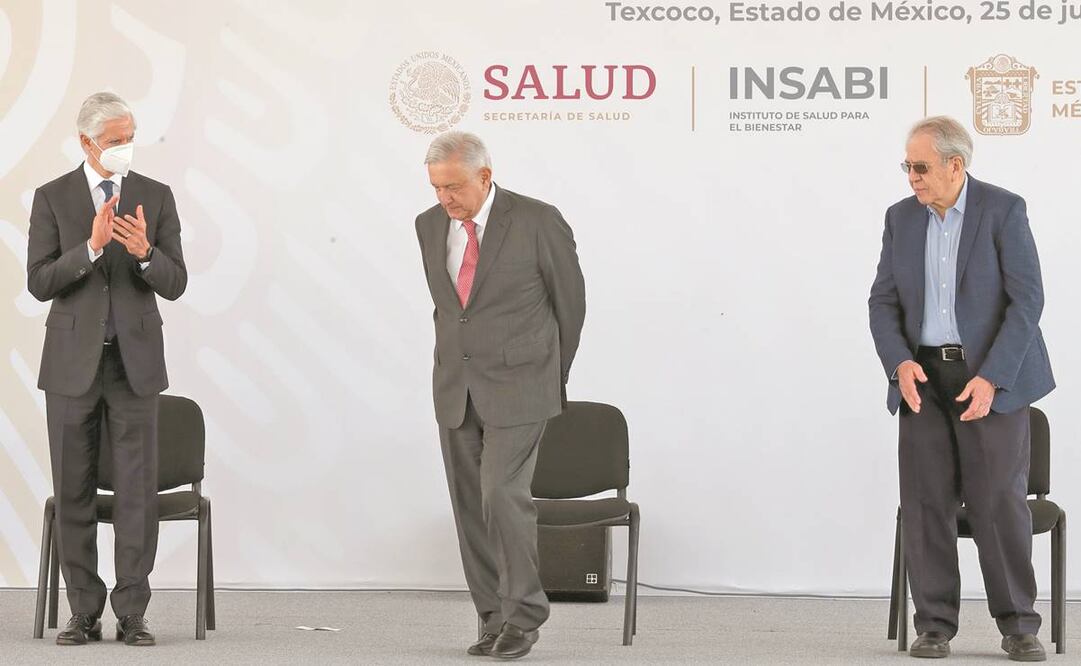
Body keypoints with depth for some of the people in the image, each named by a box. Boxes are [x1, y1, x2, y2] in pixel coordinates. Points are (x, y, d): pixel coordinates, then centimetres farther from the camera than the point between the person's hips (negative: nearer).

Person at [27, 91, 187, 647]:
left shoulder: (156, 197, 4)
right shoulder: (52, 199, 1)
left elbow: (174, 284, -1)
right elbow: (39, 283, -8)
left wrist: (144, 252, -22)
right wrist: (92, 246, -22)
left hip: (134, 361, 0)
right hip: (73, 362, 0)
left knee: (138, 490, -3)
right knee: (73, 492, 3)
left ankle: (132, 615, 3)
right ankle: (84, 614, 10)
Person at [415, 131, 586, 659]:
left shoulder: (537, 222, -11)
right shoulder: (429, 225, 4)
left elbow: (569, 301, 2)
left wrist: (551, 375, 11)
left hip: (517, 387, -5)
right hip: (455, 388, 5)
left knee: (503, 494, -14)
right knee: (470, 506, 4)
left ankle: (523, 615, -2)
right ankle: (495, 620, 12)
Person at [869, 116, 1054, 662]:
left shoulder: (1003, 210, -7)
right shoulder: (901, 218, 7)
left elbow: (1027, 299, -11)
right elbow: (883, 301, 7)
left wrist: (992, 378, -18)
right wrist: (900, 363, -11)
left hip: (991, 376, -4)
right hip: (924, 376, 4)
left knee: (1000, 501, -4)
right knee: (925, 500, 0)